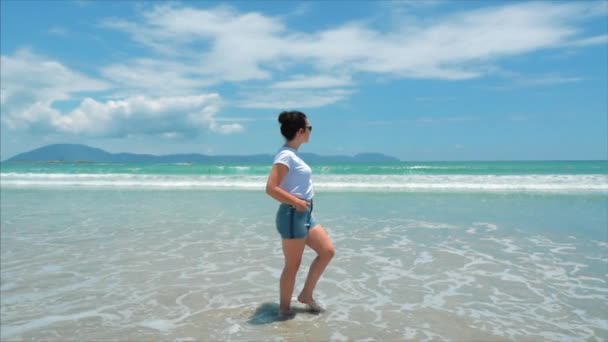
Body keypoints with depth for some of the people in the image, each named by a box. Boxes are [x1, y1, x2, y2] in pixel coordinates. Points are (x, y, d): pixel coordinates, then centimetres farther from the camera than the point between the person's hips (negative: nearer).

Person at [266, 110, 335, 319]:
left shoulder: (292, 155, 13)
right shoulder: (286, 155, -16)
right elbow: (271, 188, -25)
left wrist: (301, 204, 11)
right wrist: (296, 202, -20)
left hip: (304, 214, 10)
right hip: (292, 215, -10)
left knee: (327, 251, 11)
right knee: (293, 265, 2)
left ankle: (306, 295, 22)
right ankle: (284, 308, 19)